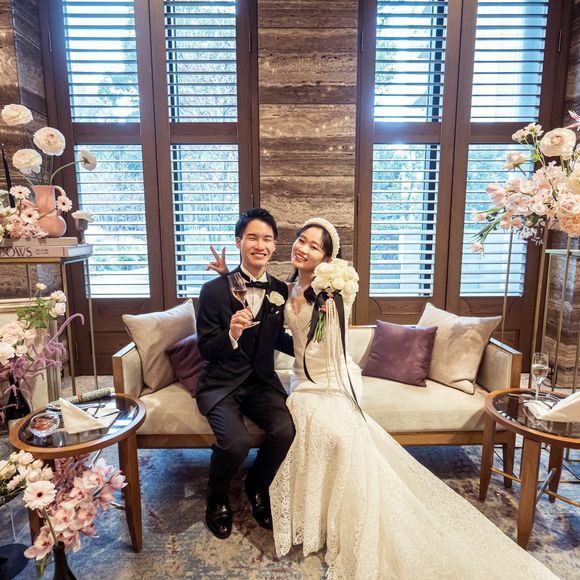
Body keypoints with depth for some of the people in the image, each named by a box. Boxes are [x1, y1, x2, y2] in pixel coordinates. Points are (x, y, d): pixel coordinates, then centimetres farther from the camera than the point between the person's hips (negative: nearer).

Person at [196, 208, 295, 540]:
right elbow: (205, 349, -9)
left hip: (262, 382, 4)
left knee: (286, 430, -22)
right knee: (237, 441, -27)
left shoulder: (280, 291, 2)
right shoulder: (214, 290, -10)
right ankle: (218, 499, 10)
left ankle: (257, 489, 12)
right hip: (221, 385, -3)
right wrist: (231, 335, -29)